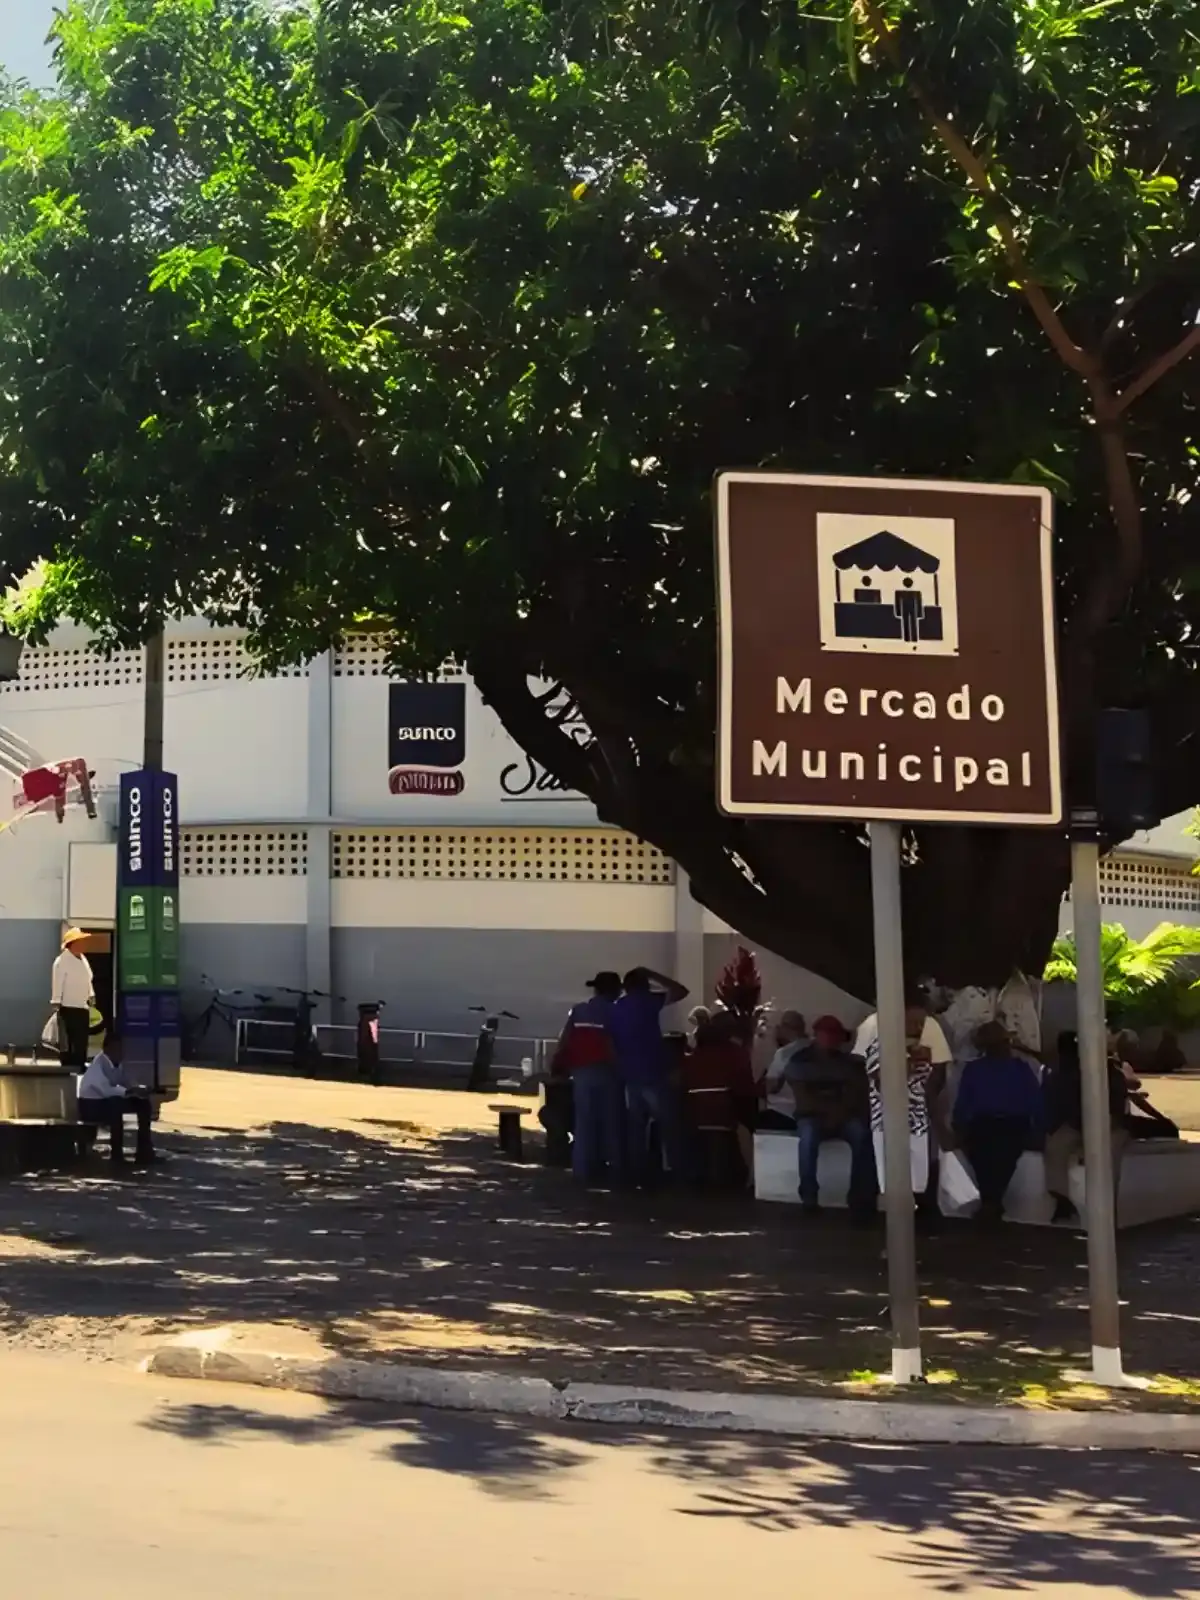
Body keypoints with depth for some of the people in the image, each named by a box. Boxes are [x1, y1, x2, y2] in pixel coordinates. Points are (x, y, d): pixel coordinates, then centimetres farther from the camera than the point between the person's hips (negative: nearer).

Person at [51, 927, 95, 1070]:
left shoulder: (83, 959, 13)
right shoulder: (62, 960, -14)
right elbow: (57, 983, -17)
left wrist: (91, 995, 15)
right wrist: (56, 1004, -19)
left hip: (83, 1006, 8)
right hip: (68, 1006, -8)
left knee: (82, 1040, 10)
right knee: (68, 1040, -5)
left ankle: (80, 1066, 17)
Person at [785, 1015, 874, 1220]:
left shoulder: (847, 1061, 10)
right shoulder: (800, 1061, 1)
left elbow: (859, 1094, 2)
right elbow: (803, 1100, -8)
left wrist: (841, 1111, -17)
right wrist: (830, 1109, -20)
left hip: (844, 1116, 2)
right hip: (813, 1115, -2)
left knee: (861, 1133, -32)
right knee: (808, 1134, -38)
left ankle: (860, 1197, -33)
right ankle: (809, 1196, -29)